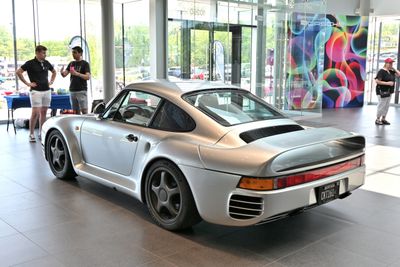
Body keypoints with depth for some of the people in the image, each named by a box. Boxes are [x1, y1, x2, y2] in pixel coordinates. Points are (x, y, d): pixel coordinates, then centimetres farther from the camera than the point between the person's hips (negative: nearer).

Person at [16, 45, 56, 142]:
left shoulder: (46, 63, 10)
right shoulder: (30, 63, -6)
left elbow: (54, 72, 27)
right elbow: (18, 72, -9)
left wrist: (51, 81, 13)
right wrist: (27, 83, -10)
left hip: (47, 90, 5)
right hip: (36, 91, -5)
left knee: (43, 112, 8)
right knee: (35, 113, -8)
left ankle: (41, 133, 16)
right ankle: (31, 134, 1)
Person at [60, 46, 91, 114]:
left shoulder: (85, 64, -1)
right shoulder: (71, 64, 15)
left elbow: (88, 77, -13)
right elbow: (64, 75, 10)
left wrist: (77, 74, -27)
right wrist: (62, 72, -14)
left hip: (82, 91, -5)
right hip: (72, 90, 5)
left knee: (84, 111, -11)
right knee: (76, 112, 6)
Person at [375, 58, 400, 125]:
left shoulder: (391, 71, 11)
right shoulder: (381, 71, -14)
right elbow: (377, 81, -20)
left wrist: (394, 69, 4)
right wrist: (387, 83, -21)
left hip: (389, 91, 8)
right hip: (382, 91, -8)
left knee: (387, 105, 11)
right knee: (381, 105, -5)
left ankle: (383, 119, 21)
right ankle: (377, 120, 5)